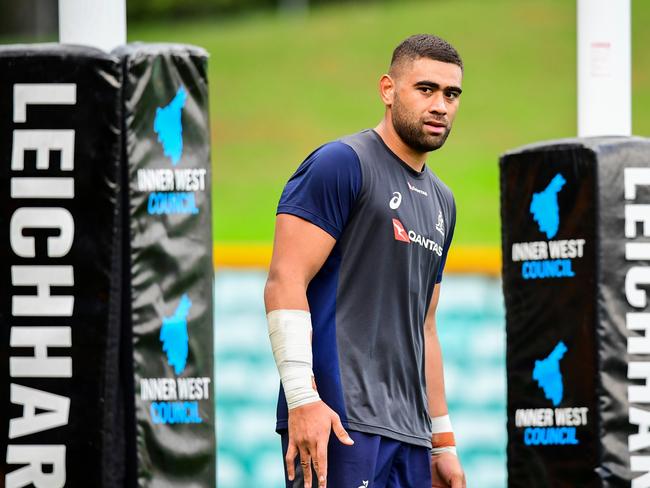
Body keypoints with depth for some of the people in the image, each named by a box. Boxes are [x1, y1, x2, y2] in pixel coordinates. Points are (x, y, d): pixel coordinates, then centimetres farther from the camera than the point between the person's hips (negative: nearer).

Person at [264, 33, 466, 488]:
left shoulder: (441, 201, 23)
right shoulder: (342, 164, -3)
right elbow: (285, 283, -12)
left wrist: (443, 441, 22)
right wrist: (303, 398, -21)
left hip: (409, 433, 8)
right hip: (338, 418, -8)